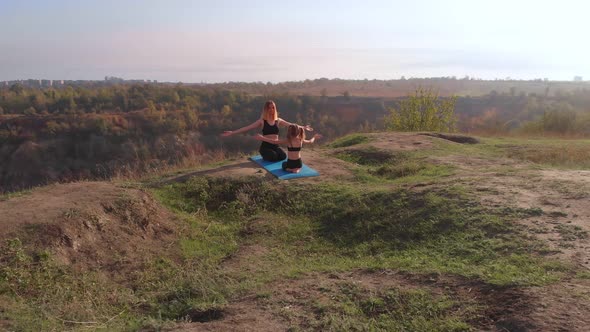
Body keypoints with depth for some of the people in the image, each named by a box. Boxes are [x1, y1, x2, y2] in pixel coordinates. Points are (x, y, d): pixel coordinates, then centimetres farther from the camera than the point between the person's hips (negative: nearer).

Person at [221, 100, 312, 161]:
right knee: (273, 156, -32)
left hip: (275, 146, 4)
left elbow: (291, 125, 14)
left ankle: (269, 156, 11)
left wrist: (303, 127, 12)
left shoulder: (278, 120, 7)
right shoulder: (262, 121, -4)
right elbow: (247, 128, -10)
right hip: (265, 146, -4)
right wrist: (232, 132, -19)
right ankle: (266, 156, 7)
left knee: (283, 156, -24)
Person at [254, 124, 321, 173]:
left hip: (290, 163, -3)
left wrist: (262, 138, -8)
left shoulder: (288, 141, -13)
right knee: (298, 167, 35)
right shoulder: (301, 140, -2)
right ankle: (296, 169, 6)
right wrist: (314, 137, 39)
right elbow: (310, 141, 17)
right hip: (299, 163, 3)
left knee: (284, 164, 29)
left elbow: (274, 141, -13)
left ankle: (290, 169, 3)